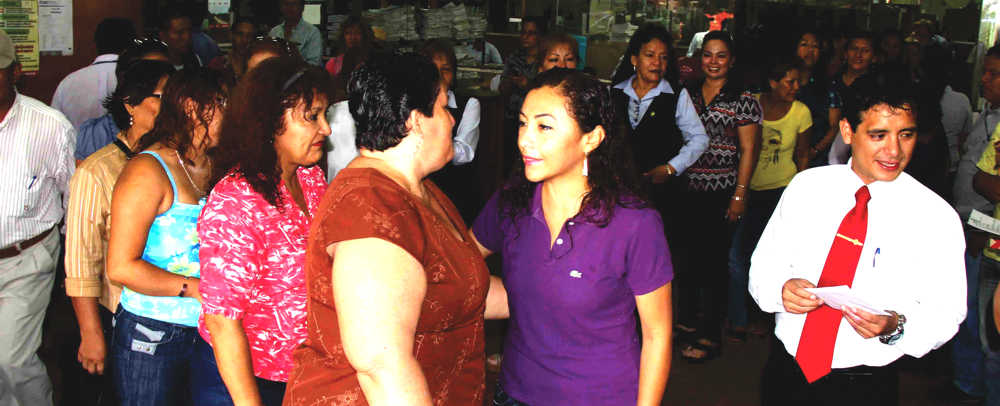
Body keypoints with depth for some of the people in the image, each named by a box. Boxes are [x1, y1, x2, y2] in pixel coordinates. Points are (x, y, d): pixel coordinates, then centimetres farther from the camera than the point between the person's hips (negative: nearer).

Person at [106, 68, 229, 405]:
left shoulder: (215, 167, 7)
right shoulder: (148, 171, -12)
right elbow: (121, 267, -16)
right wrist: (195, 288, -16)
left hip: (206, 330, 6)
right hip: (152, 336, -6)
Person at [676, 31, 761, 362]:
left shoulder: (743, 99, -1)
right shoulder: (688, 94, 10)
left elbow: (748, 150, -4)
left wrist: (739, 195, -9)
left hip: (721, 191, -4)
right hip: (686, 189, 4)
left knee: (714, 258, -2)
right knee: (685, 251, 10)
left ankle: (710, 335, 6)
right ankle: (687, 316, 28)